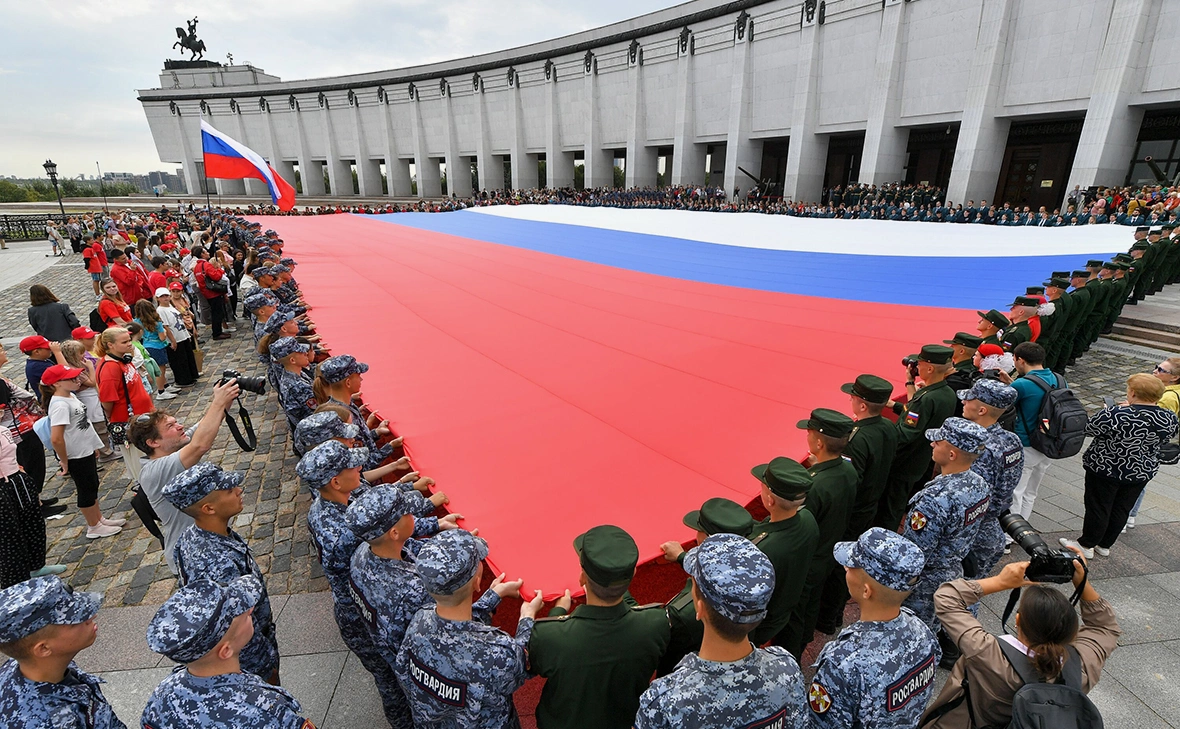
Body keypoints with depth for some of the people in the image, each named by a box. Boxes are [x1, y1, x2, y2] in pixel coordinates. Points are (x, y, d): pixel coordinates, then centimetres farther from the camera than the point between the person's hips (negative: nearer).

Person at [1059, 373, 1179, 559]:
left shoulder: (1115, 415, -28)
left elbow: (1089, 429, -14)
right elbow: (1164, 440, 9)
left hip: (1105, 470, -5)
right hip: (1142, 472, 5)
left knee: (1097, 508, 8)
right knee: (1121, 510, 17)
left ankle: (1086, 545, 20)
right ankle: (1105, 545, 30)